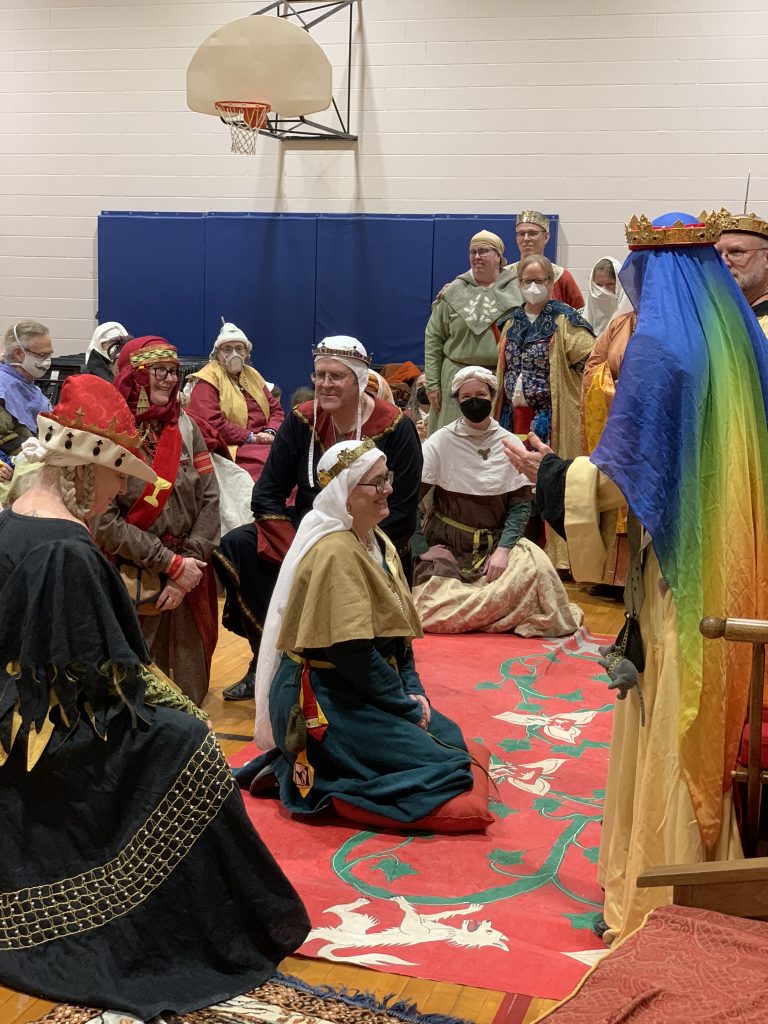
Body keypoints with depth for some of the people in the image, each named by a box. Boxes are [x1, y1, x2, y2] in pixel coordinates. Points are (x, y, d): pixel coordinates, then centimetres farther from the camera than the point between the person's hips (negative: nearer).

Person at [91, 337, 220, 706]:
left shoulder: (185, 428, 5)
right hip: (131, 584, -4)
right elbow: (104, 520, -14)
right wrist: (171, 564, -13)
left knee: (191, 688, 9)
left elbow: (209, 499, 2)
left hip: (187, 580, 4)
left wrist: (190, 564, -9)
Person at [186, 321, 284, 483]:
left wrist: (271, 432, -3)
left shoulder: (252, 375, 21)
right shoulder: (207, 379, -1)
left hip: (264, 443, 6)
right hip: (232, 448, -6)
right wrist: (250, 437, -13)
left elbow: (276, 409, 19)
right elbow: (211, 423, -13)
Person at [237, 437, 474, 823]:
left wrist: (412, 689, 0)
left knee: (450, 737, 12)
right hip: (322, 701, -10)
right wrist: (407, 705, -14)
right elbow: (352, 651, -24)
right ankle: (298, 772, -5)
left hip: (363, 691, 10)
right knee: (442, 766, -12)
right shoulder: (335, 552, -21)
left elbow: (399, 626, 13)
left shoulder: (379, 543, 10)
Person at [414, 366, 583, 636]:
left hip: (495, 543, 1)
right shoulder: (440, 441, -3)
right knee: (432, 610, -23)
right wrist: (423, 548, -16)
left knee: (534, 564, -30)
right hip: (446, 545, 0)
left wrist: (503, 549, -16)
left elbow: (521, 504, -1)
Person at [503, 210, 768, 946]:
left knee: (670, 738, 3)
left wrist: (549, 472, 1)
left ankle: (657, 895, 15)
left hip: (682, 574, -7)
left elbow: (622, 480, -15)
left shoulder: (658, 348, -14)